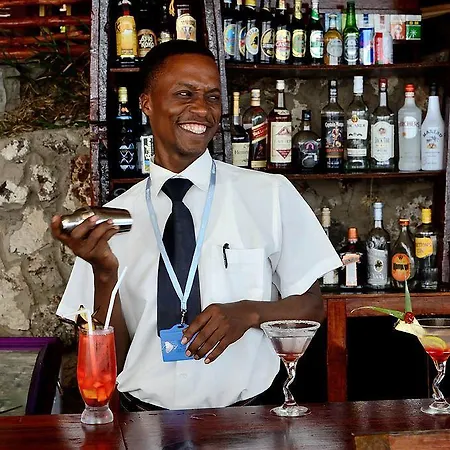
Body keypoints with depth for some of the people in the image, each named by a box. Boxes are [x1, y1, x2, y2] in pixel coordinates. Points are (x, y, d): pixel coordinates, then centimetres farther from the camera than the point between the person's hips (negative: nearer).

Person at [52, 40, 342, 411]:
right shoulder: (113, 218, 6)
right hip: (144, 422, 1)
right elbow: (111, 359, 6)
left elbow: (312, 307, 8)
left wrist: (249, 312, -11)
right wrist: (104, 272, -11)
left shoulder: (271, 194, 3)